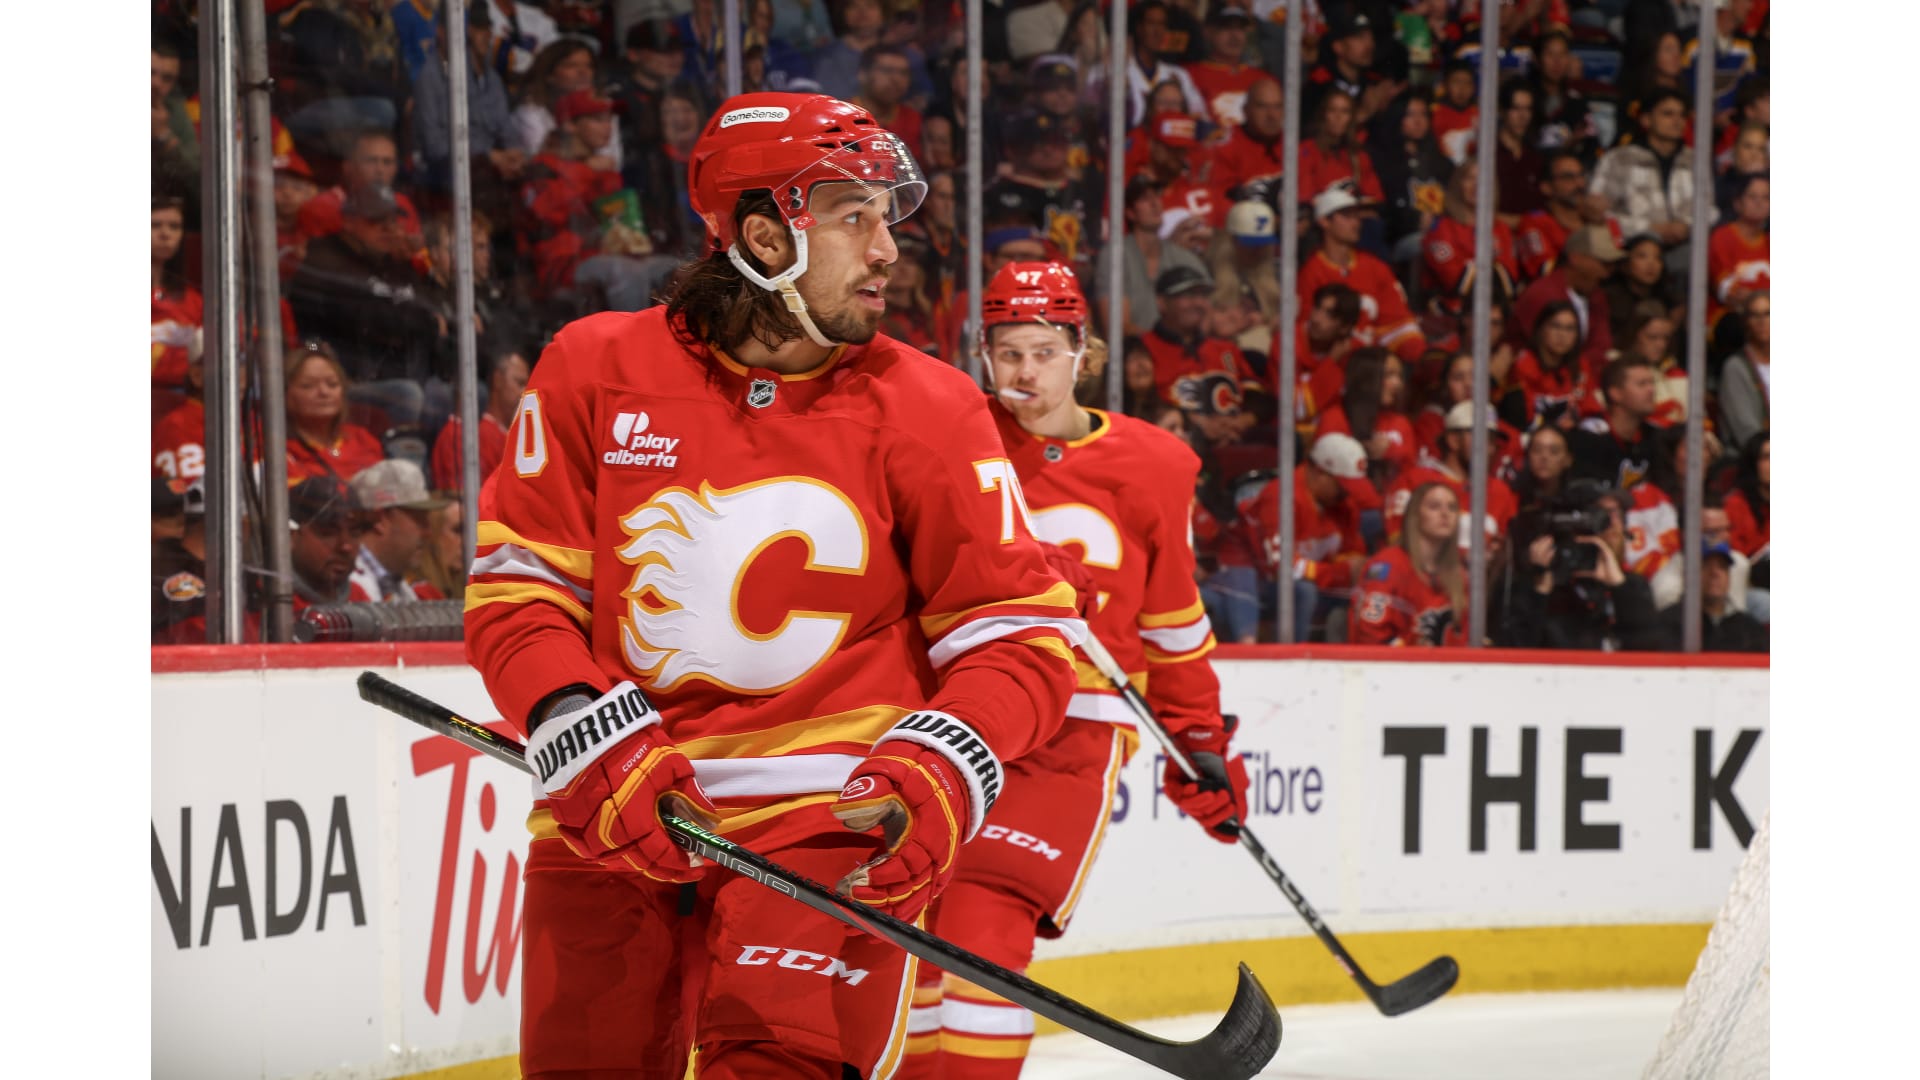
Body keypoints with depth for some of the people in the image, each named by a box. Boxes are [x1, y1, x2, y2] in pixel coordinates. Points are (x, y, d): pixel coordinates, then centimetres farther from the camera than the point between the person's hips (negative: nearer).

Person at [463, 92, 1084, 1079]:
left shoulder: (928, 409, -2)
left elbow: (1019, 629, -1)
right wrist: (588, 738, -14)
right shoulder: (595, 369, -1)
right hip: (612, 812, 2)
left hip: (830, 816, -2)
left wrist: (941, 767, -18)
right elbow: (516, 586, 2)